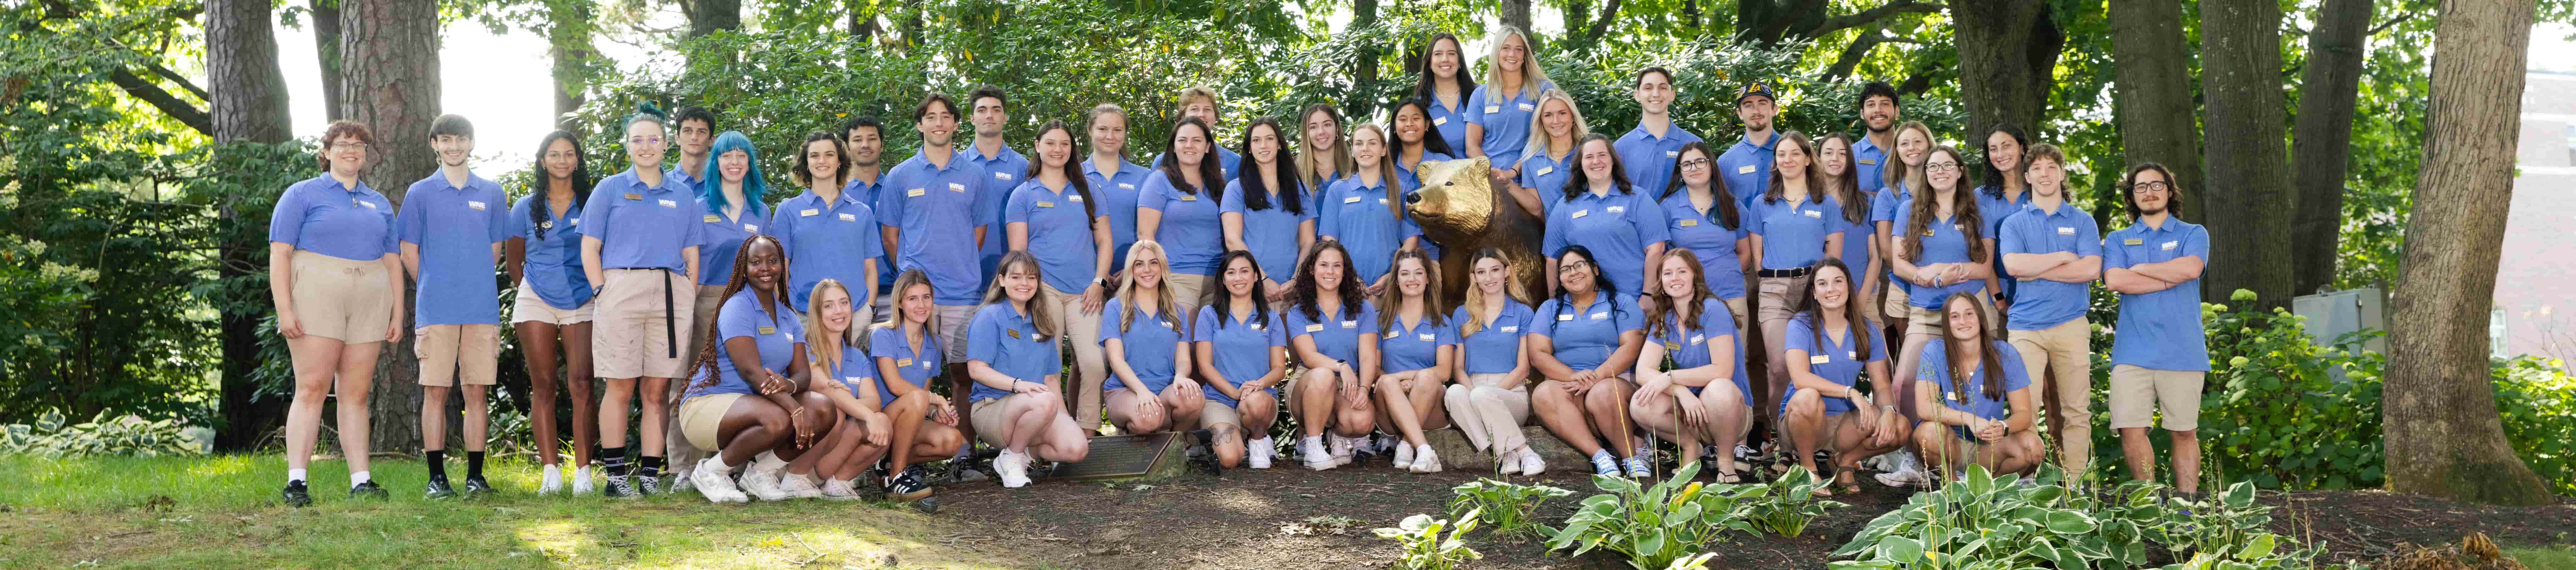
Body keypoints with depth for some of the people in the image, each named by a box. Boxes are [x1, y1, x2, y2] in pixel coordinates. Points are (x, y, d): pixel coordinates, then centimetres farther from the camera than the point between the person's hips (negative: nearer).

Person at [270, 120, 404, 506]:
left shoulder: (379, 204, 20)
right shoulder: (303, 195, 5)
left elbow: (392, 261, 19)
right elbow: (280, 254, -3)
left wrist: (398, 314, 9)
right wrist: (284, 310, -13)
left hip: (369, 304, 4)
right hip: (316, 297, -4)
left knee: (356, 393, 3)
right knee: (312, 387, -11)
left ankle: (361, 481, 1)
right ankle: (295, 482, -13)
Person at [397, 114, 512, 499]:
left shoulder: (491, 194, 11)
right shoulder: (421, 193, 5)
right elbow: (409, 253, 7)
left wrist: (475, 286, 10)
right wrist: (434, 288, 8)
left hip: (482, 308, 2)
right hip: (436, 308, -2)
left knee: (478, 392, 2)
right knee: (435, 391, -1)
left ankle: (476, 474, 8)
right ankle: (437, 477, 3)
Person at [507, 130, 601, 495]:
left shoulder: (593, 204, 6)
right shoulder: (526, 208, 10)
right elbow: (514, 263, 16)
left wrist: (600, 292, 4)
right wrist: (534, 289, 14)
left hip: (582, 303, -1)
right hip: (536, 302, 2)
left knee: (581, 383, -10)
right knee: (543, 386, 0)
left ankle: (584, 471, -10)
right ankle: (551, 471, 1)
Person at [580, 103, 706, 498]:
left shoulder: (682, 196, 17)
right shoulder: (610, 190, 11)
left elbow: (692, 256, 17)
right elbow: (589, 249, 6)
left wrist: (687, 299, 6)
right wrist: (602, 292, -5)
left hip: (672, 295, 2)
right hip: (622, 287, -2)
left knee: (658, 389, 1)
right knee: (620, 387, -4)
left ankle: (650, 475, 5)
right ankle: (615, 475, -1)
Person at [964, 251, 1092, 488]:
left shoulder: (1041, 325, 19)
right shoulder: (990, 317, -2)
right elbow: (976, 369, -11)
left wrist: (1066, 421, 11)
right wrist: (1017, 384, -25)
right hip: (992, 407, -6)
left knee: (1077, 448, -23)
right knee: (1045, 402, -39)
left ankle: (1026, 453, 4)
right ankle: (1011, 459, -14)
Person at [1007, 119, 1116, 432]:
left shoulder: (1087, 189, 17)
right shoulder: (1024, 195, 10)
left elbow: (1104, 240, 14)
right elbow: (1017, 250, 6)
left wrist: (1098, 282, 2)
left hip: (1085, 292, 2)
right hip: (1043, 289, -2)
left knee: (1094, 364, -13)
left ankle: (1088, 434, -4)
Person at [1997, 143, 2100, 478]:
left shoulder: (2082, 222, 11)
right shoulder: (2014, 224, 12)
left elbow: (2092, 269, -5)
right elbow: (2014, 265, -8)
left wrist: (2037, 270, -6)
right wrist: (2063, 257, -4)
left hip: (2071, 325, 1)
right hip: (2026, 327, -1)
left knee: (2076, 411, 0)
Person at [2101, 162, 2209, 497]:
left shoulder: (2192, 235, 12)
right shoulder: (2117, 240, 15)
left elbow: (2191, 268, -11)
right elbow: (2114, 280, -5)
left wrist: (2139, 269, -1)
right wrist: (2169, 279, -4)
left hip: (2182, 352, -1)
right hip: (2133, 352, 1)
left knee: (2184, 432, 1)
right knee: (2131, 430, -8)